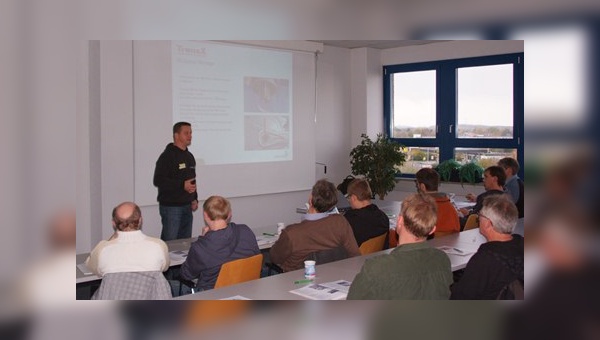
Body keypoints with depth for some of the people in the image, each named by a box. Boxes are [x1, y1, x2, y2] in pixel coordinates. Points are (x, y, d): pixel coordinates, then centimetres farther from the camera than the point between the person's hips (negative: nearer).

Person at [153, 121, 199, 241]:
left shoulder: (189, 156, 17)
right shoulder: (167, 156, -10)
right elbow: (158, 181, -19)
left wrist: (194, 199, 13)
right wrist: (182, 185, -23)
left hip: (187, 206, 8)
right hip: (171, 206, -8)